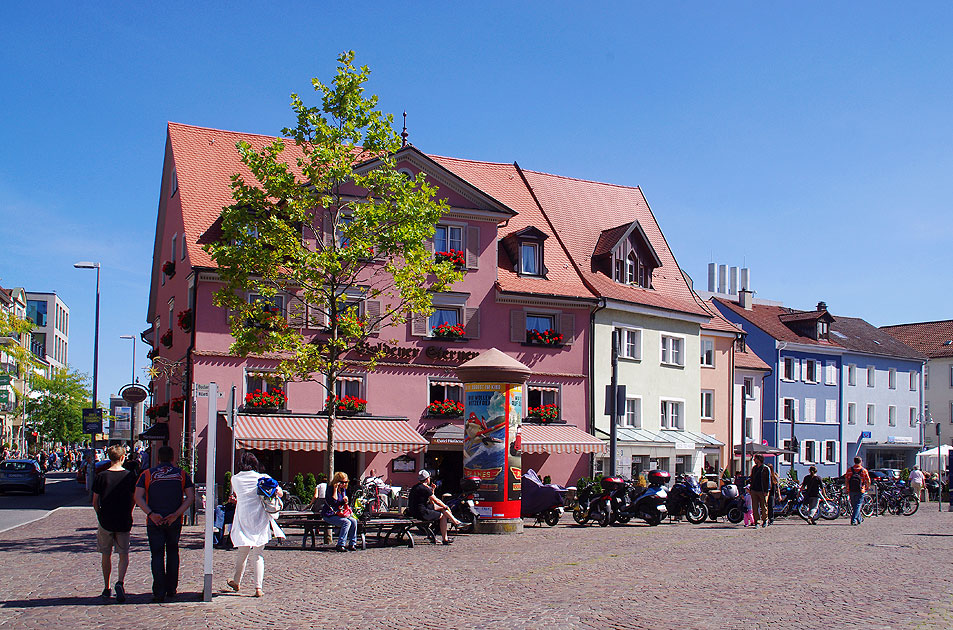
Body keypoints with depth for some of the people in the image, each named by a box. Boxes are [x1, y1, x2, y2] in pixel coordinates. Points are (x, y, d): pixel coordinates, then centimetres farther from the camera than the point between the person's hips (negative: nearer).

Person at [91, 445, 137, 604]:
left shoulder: (101, 476, -4)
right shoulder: (130, 476, -3)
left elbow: (95, 502, -1)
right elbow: (133, 499, 4)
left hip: (106, 521, 0)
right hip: (124, 522, 0)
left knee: (106, 555, 15)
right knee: (124, 555, 8)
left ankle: (106, 589, 19)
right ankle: (120, 582, -15)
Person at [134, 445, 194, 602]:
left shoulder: (147, 474, 4)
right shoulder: (181, 474, 6)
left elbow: (138, 497, -8)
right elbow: (190, 497, -5)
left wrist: (150, 514, -14)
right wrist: (176, 514, -10)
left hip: (154, 522, -1)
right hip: (175, 522, 1)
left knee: (157, 555, 2)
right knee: (172, 553, 17)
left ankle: (159, 592, -5)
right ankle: (171, 589, 19)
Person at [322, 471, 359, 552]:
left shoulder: (343, 489, 12)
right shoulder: (330, 489, -10)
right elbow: (334, 501, -23)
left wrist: (345, 501, -4)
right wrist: (335, 489, -23)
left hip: (340, 513, 7)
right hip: (329, 515, -7)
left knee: (354, 521, -17)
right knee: (347, 522, -28)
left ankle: (352, 544, -11)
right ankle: (340, 545, -27)